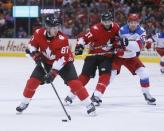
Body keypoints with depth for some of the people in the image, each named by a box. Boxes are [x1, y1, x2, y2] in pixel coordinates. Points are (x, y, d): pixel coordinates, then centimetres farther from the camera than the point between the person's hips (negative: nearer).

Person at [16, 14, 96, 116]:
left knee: (73, 82, -20)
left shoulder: (62, 39, -31)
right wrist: (36, 55, -16)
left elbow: (62, 58, -32)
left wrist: (52, 73, -36)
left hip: (63, 62, -4)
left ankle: (89, 104, -15)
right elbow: (32, 45, 1)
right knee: (33, 80, -4)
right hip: (46, 61, 4)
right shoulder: (39, 33, -20)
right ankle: (25, 102, 19)